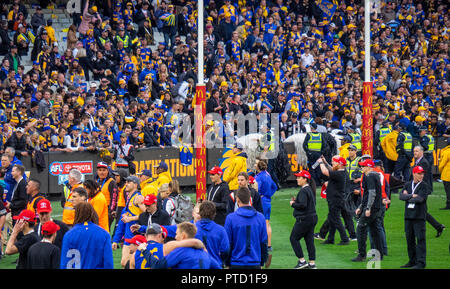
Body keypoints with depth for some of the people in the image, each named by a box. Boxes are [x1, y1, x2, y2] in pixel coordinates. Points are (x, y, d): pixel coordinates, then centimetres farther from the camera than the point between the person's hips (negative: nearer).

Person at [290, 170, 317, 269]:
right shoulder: (311, 189, 14)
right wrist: (296, 201, 11)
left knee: (293, 238, 0)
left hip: (304, 219, -10)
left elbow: (303, 205, -26)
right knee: (309, 240, 10)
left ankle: (302, 261, -3)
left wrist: (293, 204, -10)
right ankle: (312, 263, 11)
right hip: (312, 218, 10)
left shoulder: (303, 191, -17)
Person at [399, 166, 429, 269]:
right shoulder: (407, 185, 14)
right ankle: (412, 261, 18)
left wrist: (407, 197, -4)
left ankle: (421, 262, -8)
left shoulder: (425, 186, -1)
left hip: (419, 216, -5)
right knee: (409, 239, 9)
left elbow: (420, 198, -15)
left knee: (420, 239, -8)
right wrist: (412, 196, -12)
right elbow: (401, 196, 0)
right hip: (408, 215, 5)